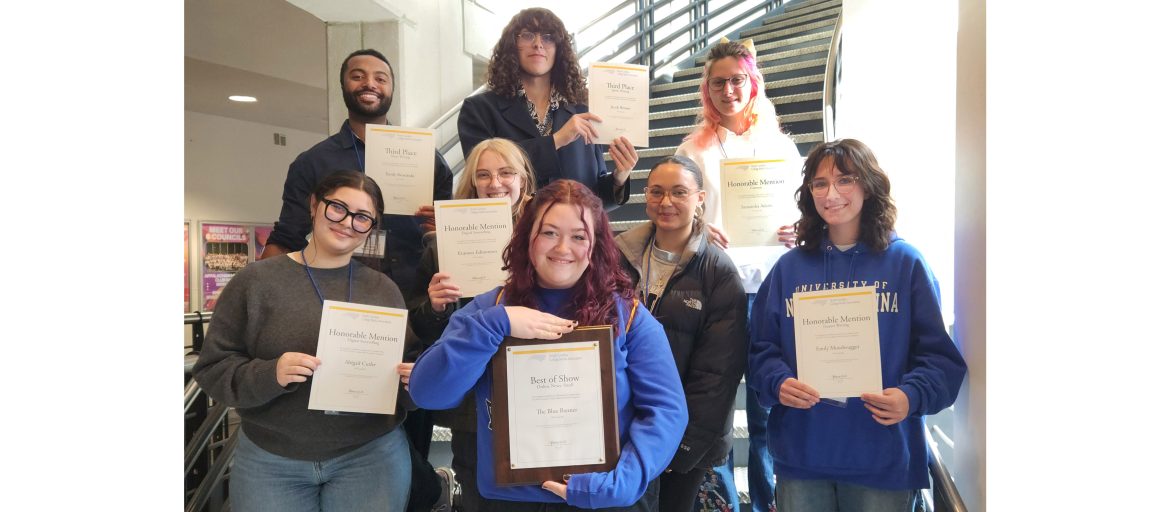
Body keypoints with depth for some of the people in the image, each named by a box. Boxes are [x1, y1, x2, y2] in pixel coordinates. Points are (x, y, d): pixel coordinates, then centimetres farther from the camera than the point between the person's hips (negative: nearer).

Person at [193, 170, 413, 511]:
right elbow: (212, 368, -4)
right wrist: (269, 374, -21)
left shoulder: (384, 289, 4)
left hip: (372, 456, 1)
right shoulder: (257, 281, -3)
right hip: (269, 462, -1)